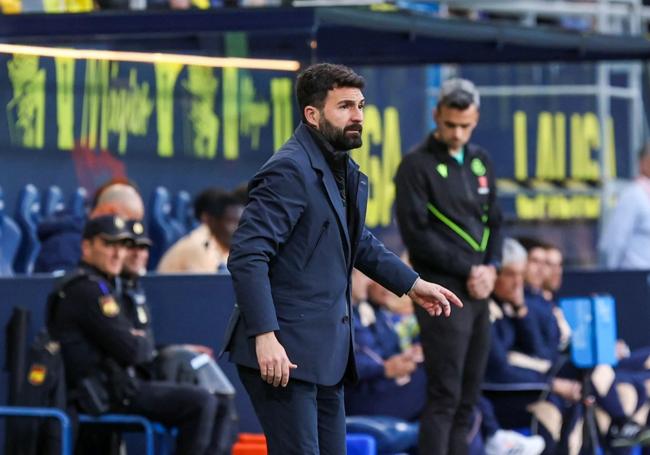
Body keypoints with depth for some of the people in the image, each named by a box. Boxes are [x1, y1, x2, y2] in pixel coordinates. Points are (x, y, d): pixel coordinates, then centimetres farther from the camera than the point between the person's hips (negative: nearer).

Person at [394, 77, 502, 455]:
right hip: (442, 293, -7)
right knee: (445, 396, -10)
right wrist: (467, 270, -12)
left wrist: (491, 268, 0)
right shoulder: (417, 165, -7)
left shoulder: (480, 161, 14)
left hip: (478, 293, 7)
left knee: (468, 398, 7)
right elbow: (417, 234, -11)